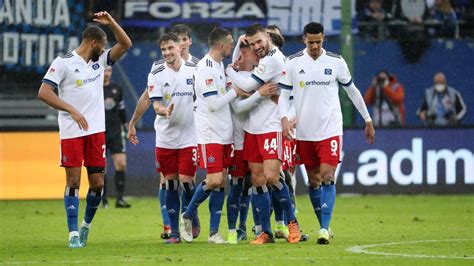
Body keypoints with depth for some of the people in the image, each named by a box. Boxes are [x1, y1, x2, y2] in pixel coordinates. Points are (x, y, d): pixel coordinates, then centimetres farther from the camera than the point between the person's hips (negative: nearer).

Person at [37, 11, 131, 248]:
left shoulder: (100, 60, 13)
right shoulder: (64, 62, -6)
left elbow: (125, 44, 11)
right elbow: (44, 93, -11)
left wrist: (111, 22, -3)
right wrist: (72, 110, -17)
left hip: (96, 131, 5)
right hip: (71, 131, -5)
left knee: (97, 183, 3)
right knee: (73, 181, -6)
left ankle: (86, 225, 23)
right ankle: (73, 234, -1)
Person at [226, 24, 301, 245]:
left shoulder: (273, 59, -14)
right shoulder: (264, 59, 15)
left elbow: (247, 86, -15)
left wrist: (227, 70, 0)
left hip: (271, 127, -9)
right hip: (253, 127, 9)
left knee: (271, 176, -16)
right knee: (257, 179, 4)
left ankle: (292, 221, 3)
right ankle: (266, 232, 7)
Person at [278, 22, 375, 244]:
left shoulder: (336, 62, 1)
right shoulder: (293, 63, 1)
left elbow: (352, 91, 12)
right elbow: (284, 94, 2)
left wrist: (368, 121, 16)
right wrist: (284, 118, -16)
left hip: (330, 129, -2)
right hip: (305, 132, 2)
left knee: (327, 176, -14)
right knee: (314, 181, 7)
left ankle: (324, 229, -17)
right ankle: (324, 226, 19)